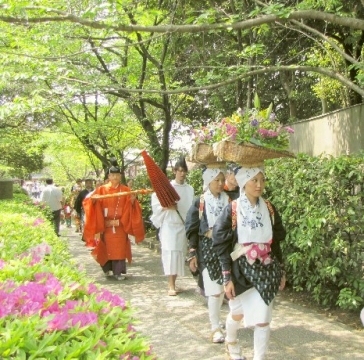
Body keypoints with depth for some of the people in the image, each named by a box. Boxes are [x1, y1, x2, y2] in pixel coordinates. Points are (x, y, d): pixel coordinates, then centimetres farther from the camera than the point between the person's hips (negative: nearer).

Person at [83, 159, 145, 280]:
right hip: (106, 224, 0)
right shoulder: (102, 189, 4)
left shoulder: (125, 190, 5)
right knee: (108, 247, 5)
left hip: (120, 225, 0)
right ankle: (108, 269, 19)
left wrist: (132, 201, -18)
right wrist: (93, 199, -21)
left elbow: (130, 206, 2)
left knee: (119, 248, -2)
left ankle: (119, 272, 2)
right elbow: (88, 201, 0)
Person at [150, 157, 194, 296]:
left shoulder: (190, 189, 7)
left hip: (184, 224, 3)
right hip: (169, 224, -3)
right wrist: (167, 207, -20)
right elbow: (156, 204, -3)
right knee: (170, 252, -10)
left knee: (180, 253, 5)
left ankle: (172, 283, 15)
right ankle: (171, 285, -9)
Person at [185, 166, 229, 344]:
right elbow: (192, 230, -2)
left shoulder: (229, 201, 2)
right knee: (214, 290, -5)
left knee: (222, 288, 10)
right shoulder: (200, 203, -3)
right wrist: (192, 254, -5)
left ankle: (216, 321, 28)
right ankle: (215, 327, 7)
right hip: (207, 250, -3)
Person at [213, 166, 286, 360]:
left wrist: (281, 271, 10)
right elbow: (222, 246, -10)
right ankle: (231, 342, 49)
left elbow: (276, 242, 8)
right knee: (238, 313, 17)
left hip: (265, 271, 2)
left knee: (263, 319, -1)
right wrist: (227, 277, -13)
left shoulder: (269, 209, 0)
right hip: (241, 270, -2)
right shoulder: (232, 210, -11)